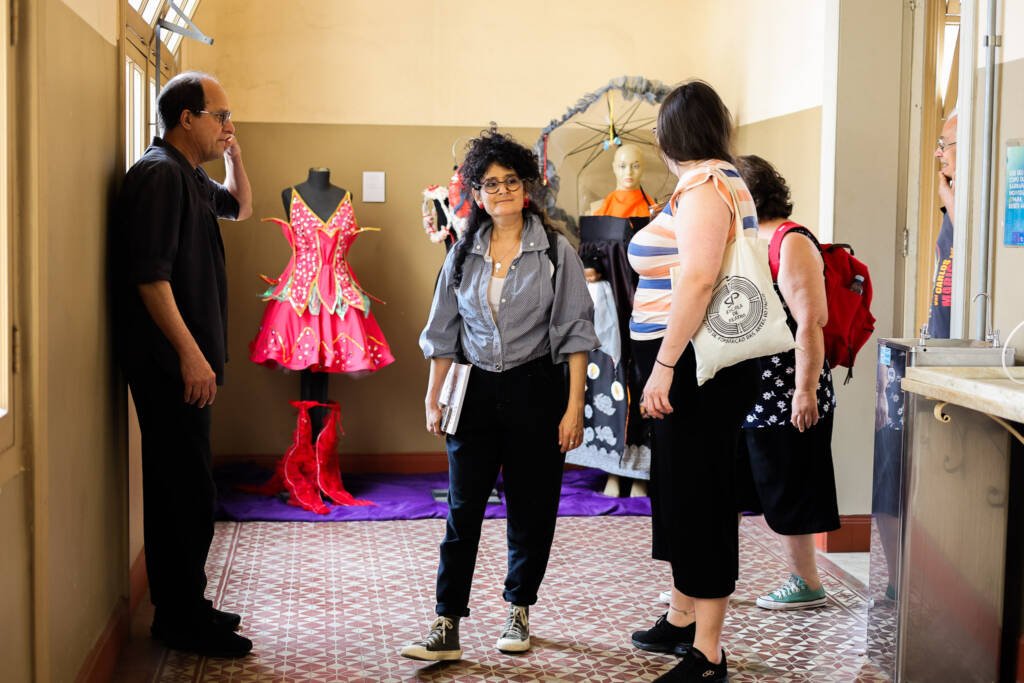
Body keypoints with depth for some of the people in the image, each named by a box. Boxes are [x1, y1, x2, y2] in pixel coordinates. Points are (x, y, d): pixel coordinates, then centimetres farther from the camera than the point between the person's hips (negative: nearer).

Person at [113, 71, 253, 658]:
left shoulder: (191, 177, 16)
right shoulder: (159, 174, -14)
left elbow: (240, 207, 36)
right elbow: (150, 276, -21)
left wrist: (235, 157, 18)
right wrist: (190, 354, -23)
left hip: (187, 360, 10)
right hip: (170, 362, -10)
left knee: (181, 489, 14)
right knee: (187, 493, -5)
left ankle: (182, 608, 23)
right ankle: (181, 620, 5)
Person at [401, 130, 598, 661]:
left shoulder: (555, 251, -3)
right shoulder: (464, 255, 7)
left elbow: (575, 332, -4)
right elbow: (444, 334, 12)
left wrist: (574, 406, -9)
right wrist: (433, 400, 9)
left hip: (536, 389, -2)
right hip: (477, 392, 2)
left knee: (531, 509, 7)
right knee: (462, 509, -1)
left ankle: (519, 611, 25)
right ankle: (446, 627, 2)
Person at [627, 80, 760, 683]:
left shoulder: (703, 184, -12)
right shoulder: (724, 179, 18)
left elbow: (697, 277, -25)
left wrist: (663, 366, -25)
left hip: (697, 365, -10)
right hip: (695, 365, 10)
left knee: (699, 498, -5)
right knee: (681, 491, 18)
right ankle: (681, 621, 33)